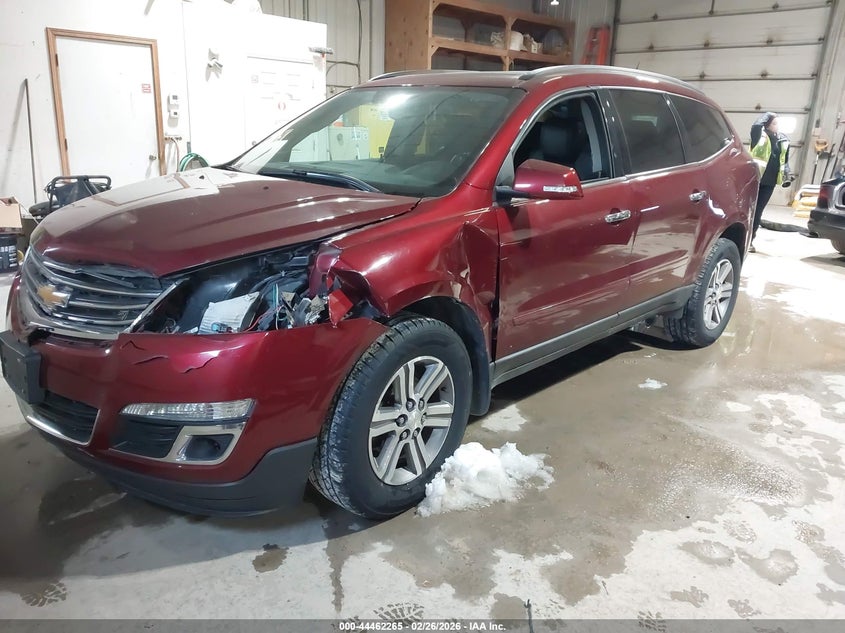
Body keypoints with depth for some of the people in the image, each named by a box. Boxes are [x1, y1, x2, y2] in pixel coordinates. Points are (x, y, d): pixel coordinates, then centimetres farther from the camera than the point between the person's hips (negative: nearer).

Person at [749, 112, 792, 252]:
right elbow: (756, 126, -27)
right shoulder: (760, 135, -4)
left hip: (769, 182, 5)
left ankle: (749, 240, 12)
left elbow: (785, 160, 19)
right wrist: (767, 115, -10)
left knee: (758, 211, 7)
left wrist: (787, 175, 7)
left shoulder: (783, 140, 12)